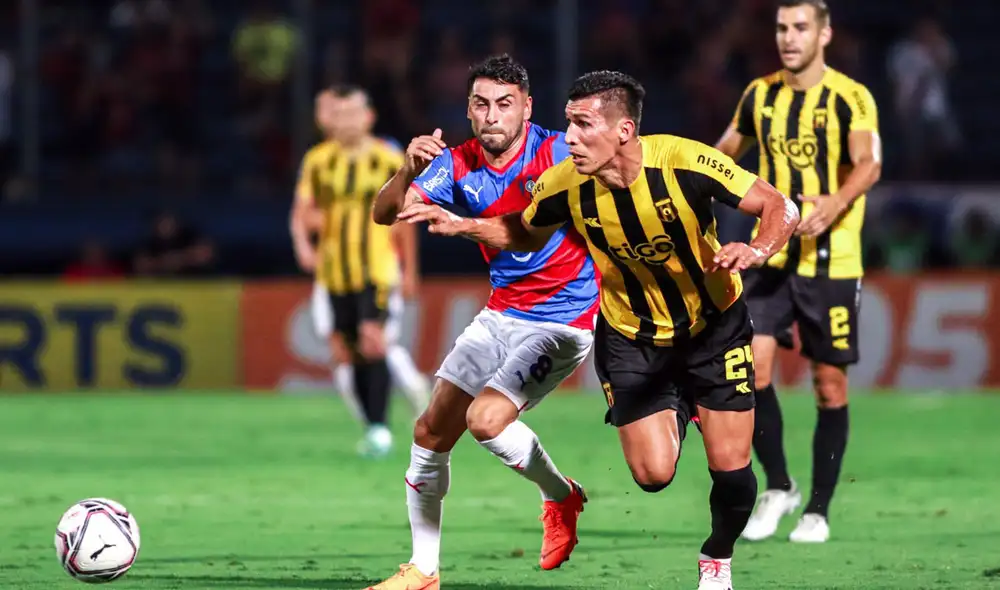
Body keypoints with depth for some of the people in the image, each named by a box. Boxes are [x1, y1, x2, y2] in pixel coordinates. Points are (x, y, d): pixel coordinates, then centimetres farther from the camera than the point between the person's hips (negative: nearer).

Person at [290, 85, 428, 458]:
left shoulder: (389, 161, 0)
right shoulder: (318, 161, 3)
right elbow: (301, 213, 1)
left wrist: (410, 271, 12)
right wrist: (302, 244, -20)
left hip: (377, 270, -3)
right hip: (333, 273, 3)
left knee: (374, 343, -19)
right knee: (344, 354, 4)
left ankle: (380, 427, -18)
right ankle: (372, 427, 16)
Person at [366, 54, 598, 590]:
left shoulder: (557, 152, -17)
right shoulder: (458, 166, -4)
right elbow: (386, 214, -11)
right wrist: (409, 170, -32)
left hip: (564, 320, -6)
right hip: (501, 314, 6)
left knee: (486, 418, -23)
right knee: (431, 433, 5)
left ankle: (560, 496, 7)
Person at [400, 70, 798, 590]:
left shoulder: (684, 163, -29)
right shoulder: (565, 185, -19)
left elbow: (780, 207, -22)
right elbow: (526, 234, 5)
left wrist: (757, 250, -42)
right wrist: (461, 226, -10)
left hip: (715, 327, -2)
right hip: (632, 339, 2)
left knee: (730, 468, -7)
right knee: (653, 473, -7)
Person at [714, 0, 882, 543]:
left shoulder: (850, 99, -7)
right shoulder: (761, 95, 8)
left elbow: (868, 163, -22)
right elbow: (729, 148, 26)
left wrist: (836, 202, -40)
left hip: (831, 259, -3)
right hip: (771, 255, 3)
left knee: (830, 384, 2)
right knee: (751, 365, -12)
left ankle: (818, 511, 14)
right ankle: (777, 488, 6)